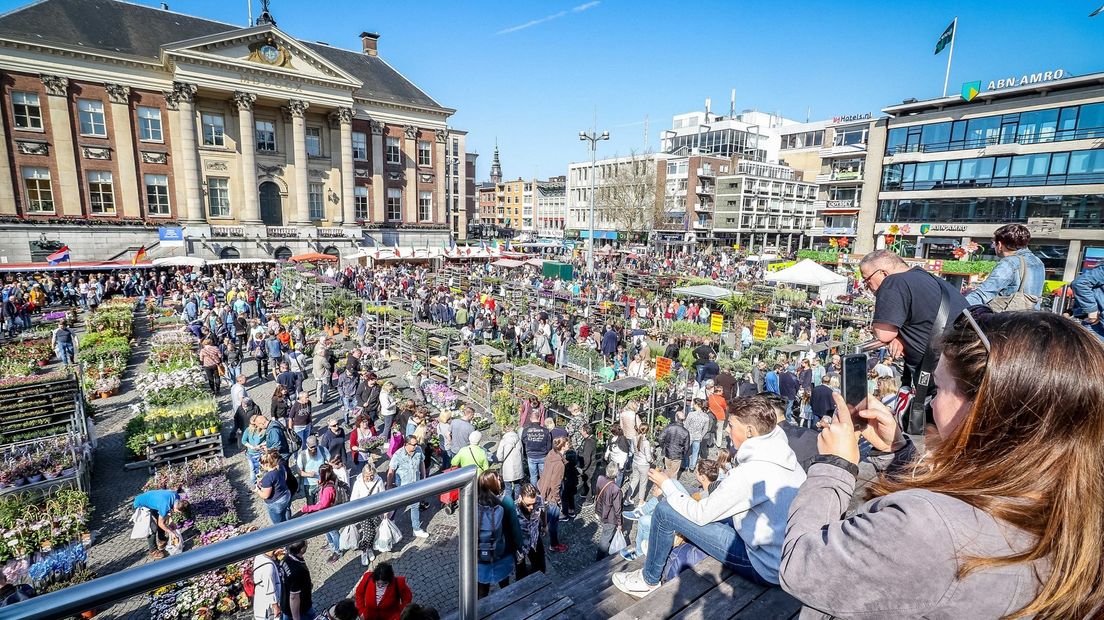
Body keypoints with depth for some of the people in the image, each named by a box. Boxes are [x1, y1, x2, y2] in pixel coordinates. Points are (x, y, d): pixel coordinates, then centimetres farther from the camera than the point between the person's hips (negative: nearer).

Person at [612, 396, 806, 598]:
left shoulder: (751, 473, -27)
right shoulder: (786, 456, 0)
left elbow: (700, 514, -16)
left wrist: (666, 485, -2)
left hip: (765, 568, -9)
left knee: (665, 510, -5)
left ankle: (649, 581, 18)